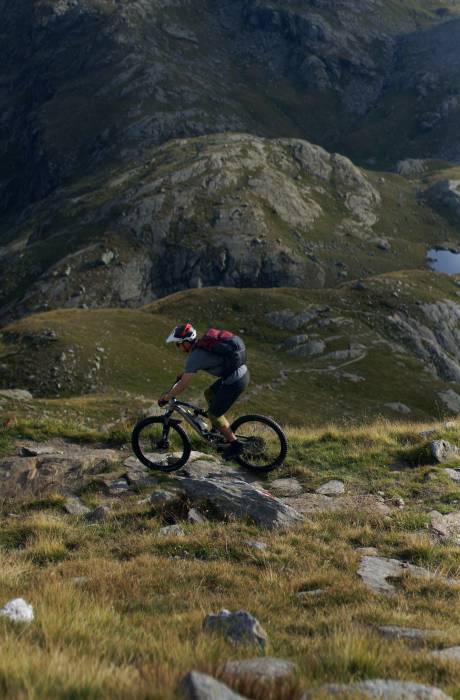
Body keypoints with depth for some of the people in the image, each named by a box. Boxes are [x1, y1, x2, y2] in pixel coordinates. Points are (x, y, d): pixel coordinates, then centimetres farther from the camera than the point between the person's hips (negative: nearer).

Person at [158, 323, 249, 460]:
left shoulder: (195, 356, -17)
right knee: (209, 393, 25)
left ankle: (235, 445, 11)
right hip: (243, 371, 9)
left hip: (235, 382, -9)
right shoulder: (202, 343, 9)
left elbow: (183, 385, -14)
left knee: (213, 413, 4)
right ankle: (218, 431, 35)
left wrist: (165, 398, -2)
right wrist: (184, 375, 42)